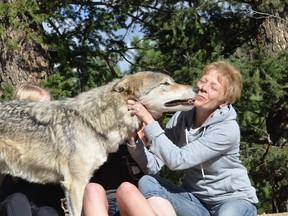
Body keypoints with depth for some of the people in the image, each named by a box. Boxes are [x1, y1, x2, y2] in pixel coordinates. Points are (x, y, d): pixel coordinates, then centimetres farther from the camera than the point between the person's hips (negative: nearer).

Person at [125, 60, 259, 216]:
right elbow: (153, 166, -8)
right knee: (147, 182, -20)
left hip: (233, 199, -5)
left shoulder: (227, 129, -21)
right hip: (196, 200, 6)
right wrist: (134, 142, -26)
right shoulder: (180, 118, -4)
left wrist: (148, 120, -29)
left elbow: (177, 160, -30)